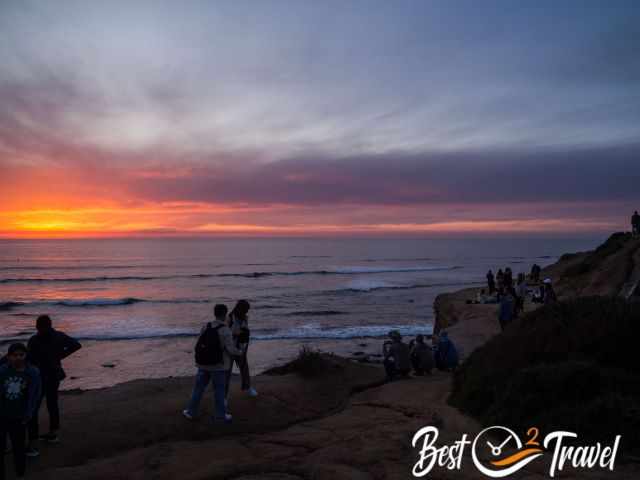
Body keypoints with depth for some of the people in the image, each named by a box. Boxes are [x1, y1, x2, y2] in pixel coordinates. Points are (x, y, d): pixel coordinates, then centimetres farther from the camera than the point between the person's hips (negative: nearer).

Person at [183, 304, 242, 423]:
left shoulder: (206, 327, -1)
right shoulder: (225, 330, -17)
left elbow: (199, 345, 6)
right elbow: (231, 350, -19)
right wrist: (239, 352, 3)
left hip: (204, 364, 5)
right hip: (218, 366, -4)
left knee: (198, 388, 17)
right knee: (219, 391, 9)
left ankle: (191, 412, 26)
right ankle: (220, 415, 19)